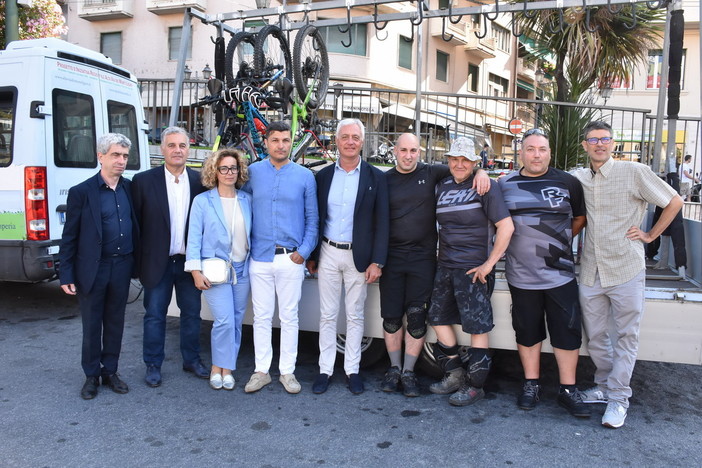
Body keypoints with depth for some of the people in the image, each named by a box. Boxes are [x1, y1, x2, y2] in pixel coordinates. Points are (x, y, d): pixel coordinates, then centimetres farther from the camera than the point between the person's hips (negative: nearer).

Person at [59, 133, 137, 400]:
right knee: (92, 325, 10)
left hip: (122, 267, 4)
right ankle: (91, 376, 25)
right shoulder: (81, 192, -8)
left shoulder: (129, 188, 4)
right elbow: (69, 237, -6)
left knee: (115, 322, 14)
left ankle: (110, 372, 29)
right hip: (92, 269, -3)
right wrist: (66, 275, -7)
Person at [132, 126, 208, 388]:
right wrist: (138, 261, -5)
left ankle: (191, 360, 30)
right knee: (154, 315, 9)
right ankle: (153, 365, 24)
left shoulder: (200, 181, 0)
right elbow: (135, 222, -3)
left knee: (191, 313, 13)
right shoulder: (143, 181, -6)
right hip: (157, 262, -2)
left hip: (189, 262, 2)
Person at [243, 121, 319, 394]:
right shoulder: (253, 173, 5)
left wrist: (304, 251, -4)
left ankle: (287, 372, 20)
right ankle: (261, 371, 20)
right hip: (260, 257, 1)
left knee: (289, 317, 7)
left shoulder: (305, 176, 3)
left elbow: (312, 218, 5)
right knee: (262, 316, 8)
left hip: (291, 259, -1)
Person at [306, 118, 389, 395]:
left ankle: (352, 370, 22)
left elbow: (381, 222, -3)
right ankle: (325, 370, 20)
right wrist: (311, 256, 6)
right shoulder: (324, 176, 5)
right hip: (328, 254, 2)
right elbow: (315, 218, 8)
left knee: (355, 317, 9)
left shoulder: (375, 177, -1)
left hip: (359, 256, -1)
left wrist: (377, 261, -9)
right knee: (327, 315, 8)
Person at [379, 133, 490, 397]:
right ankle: (394, 368, 22)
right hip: (391, 256, 1)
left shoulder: (431, 173, 4)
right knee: (391, 316, 4)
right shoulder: (385, 180, 6)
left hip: (423, 256, -1)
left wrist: (481, 172, -18)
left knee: (416, 316, 0)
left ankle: (408, 372, 14)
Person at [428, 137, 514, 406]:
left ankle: (475, 386, 14)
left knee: (478, 328, 0)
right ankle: (455, 375, 28)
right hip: (445, 267, 7)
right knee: (438, 318, 12)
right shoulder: (442, 187, 10)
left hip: (473, 269, -7)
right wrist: (441, 256, 10)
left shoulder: (484, 186, -8)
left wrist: (489, 263, -15)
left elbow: (506, 226, -14)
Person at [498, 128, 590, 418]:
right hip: (521, 275, 1)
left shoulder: (567, 182, 2)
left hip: (560, 273, 0)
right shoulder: (505, 184, 4)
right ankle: (531, 385, 26)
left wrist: (562, 240, 5)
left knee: (568, 332, 4)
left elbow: (581, 217, 13)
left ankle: (568, 390, 19)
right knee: (527, 331, 10)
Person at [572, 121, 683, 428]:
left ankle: (618, 396, 17)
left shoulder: (635, 172, -6)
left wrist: (650, 235, -1)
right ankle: (604, 386, 31)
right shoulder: (577, 178, 5)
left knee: (626, 336, 6)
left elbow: (674, 202, 2)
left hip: (626, 268, -4)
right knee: (595, 336, 13)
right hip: (591, 272, 4)